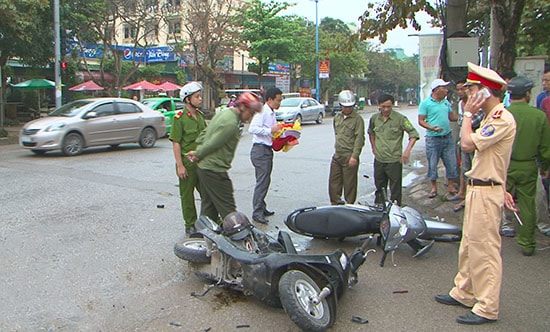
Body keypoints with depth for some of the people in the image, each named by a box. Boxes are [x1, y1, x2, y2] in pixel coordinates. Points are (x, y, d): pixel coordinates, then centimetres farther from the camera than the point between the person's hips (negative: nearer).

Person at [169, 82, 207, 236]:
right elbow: (176, 143, -13)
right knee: (187, 195, 6)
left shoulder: (200, 115, 10)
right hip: (187, 163, -6)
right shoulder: (179, 118, -11)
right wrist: (179, 165, -17)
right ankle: (190, 226, 18)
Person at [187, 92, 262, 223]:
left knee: (208, 205, 18)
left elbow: (205, 132, 15)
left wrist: (197, 152, 8)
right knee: (227, 208, -4)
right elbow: (213, 144, -20)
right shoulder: (231, 123, -22)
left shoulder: (223, 113, 11)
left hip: (203, 167, 10)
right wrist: (198, 155, -5)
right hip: (214, 170, -10)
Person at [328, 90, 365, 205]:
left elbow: (359, 138, -13)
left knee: (349, 183, 1)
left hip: (349, 157, -7)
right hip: (337, 155, 7)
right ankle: (335, 205, 23)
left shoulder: (358, 119, -8)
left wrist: (354, 156, -20)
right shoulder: (337, 117, 13)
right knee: (333, 182, 11)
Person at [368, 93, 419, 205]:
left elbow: (414, 134, -10)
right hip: (379, 160, 5)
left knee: (395, 190, 1)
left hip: (394, 160, -5)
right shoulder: (374, 118, 4)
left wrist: (407, 150, -20)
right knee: (379, 187, 17)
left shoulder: (400, 118, -10)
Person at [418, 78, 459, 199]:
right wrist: (431, 128, -25)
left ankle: (451, 186, 20)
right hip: (433, 138, -5)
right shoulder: (425, 103, -8)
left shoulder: (446, 102, 10)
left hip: (448, 137, 5)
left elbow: (452, 116, 18)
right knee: (432, 164, 5)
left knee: (451, 162, 7)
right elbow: (421, 121, -10)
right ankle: (434, 188, 20)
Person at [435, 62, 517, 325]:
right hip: (477, 188, 11)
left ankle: (487, 308, 5)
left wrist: (468, 113, -13)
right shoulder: (490, 118, 17)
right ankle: (464, 293, 30)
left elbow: (467, 143, -26)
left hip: (486, 192, -11)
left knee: (484, 249, -5)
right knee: (469, 245, 17)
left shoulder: (502, 119, -17)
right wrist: (502, 189, 19)